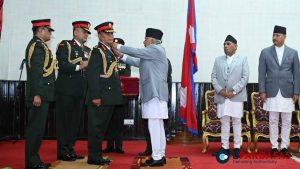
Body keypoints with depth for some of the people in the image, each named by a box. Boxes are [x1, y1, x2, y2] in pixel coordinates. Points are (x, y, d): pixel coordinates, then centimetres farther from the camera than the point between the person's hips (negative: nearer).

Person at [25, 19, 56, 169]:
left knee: (37, 127, 13)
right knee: (36, 127, -4)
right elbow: (35, 72, -20)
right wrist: (37, 94, -24)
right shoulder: (38, 45, -12)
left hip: (41, 94, 10)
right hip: (40, 94, -10)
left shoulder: (38, 45, 19)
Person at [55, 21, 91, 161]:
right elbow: (62, 65, -15)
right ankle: (62, 152, 8)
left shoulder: (87, 50, 18)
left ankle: (70, 149, 20)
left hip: (80, 91, 7)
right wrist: (79, 67, -16)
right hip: (66, 90, -6)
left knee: (75, 121, 10)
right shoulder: (65, 45, -2)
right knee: (64, 121, 0)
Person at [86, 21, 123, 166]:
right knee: (96, 128, -1)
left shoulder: (110, 52, 18)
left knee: (102, 127, 15)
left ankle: (97, 155, 25)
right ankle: (94, 157, 8)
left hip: (110, 98, 10)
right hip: (101, 98, -10)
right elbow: (92, 74, -18)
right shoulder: (97, 51, -10)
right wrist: (95, 96, -22)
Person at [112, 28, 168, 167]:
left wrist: (119, 47, 2)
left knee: (154, 126, -10)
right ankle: (160, 156, 16)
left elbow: (137, 52, -10)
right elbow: (138, 62, 22)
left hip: (155, 93, -10)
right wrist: (122, 56, 16)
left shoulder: (156, 49, -7)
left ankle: (157, 158, -6)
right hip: (153, 93, 10)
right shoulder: (153, 52, 23)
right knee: (157, 126, 11)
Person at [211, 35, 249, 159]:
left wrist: (234, 91, -12)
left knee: (236, 122, 2)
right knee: (224, 122, 5)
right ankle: (225, 147, 12)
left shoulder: (242, 59, 6)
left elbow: (245, 77, -2)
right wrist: (220, 90, -8)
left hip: (236, 96, -2)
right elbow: (213, 77, 8)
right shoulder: (218, 60, 13)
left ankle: (237, 147, 11)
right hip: (221, 96, 2)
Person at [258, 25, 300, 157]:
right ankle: (274, 146, 14)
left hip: (287, 93, 1)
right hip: (272, 92, -1)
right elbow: (262, 73, 2)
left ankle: (284, 147, 16)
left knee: (287, 122, 6)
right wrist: (262, 91, -4)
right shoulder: (265, 52, 3)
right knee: (273, 121, 5)